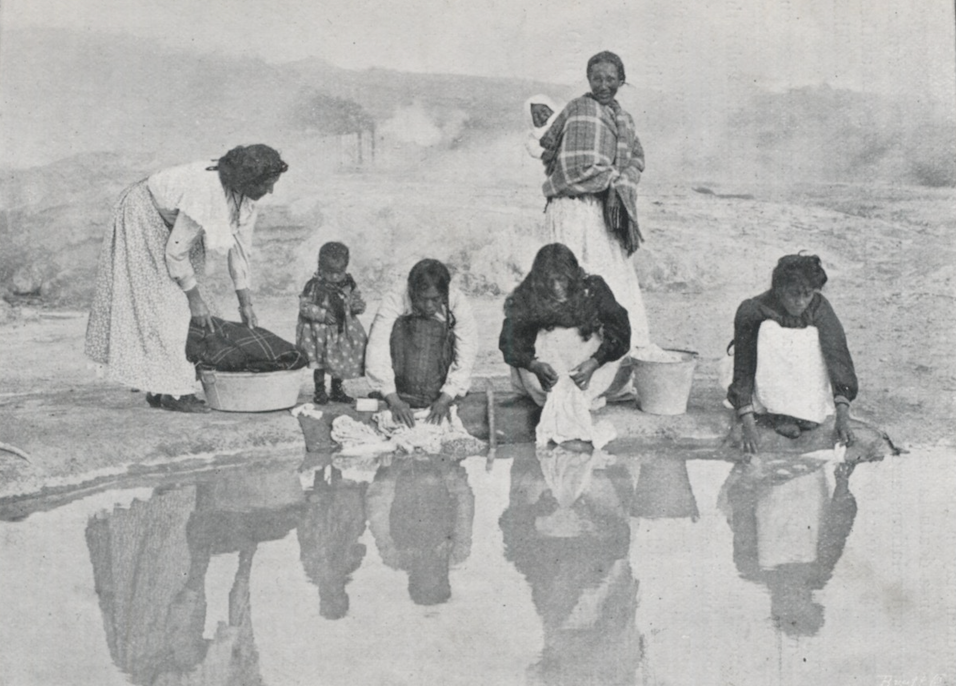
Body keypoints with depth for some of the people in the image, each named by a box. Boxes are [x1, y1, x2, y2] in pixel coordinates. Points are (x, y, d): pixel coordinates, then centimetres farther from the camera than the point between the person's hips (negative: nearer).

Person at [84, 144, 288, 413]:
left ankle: (157, 389, 11)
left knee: (171, 307, 6)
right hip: (143, 216, -9)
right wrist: (195, 299, -19)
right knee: (162, 306, -11)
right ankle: (172, 391, -8)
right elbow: (176, 252, -29)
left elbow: (240, 246, -2)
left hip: (169, 223, 9)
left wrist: (245, 302, 0)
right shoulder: (205, 194, -37)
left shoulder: (245, 198, -13)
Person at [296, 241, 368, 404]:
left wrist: (358, 305, -14)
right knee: (320, 361, 3)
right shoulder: (314, 286, -14)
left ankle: (337, 390, 26)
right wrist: (323, 314, -24)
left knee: (341, 360, 11)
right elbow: (304, 306, -15)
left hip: (342, 331, 4)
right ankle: (320, 391, 17)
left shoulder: (349, 284, -2)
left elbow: (356, 298, 10)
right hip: (319, 331, -4)